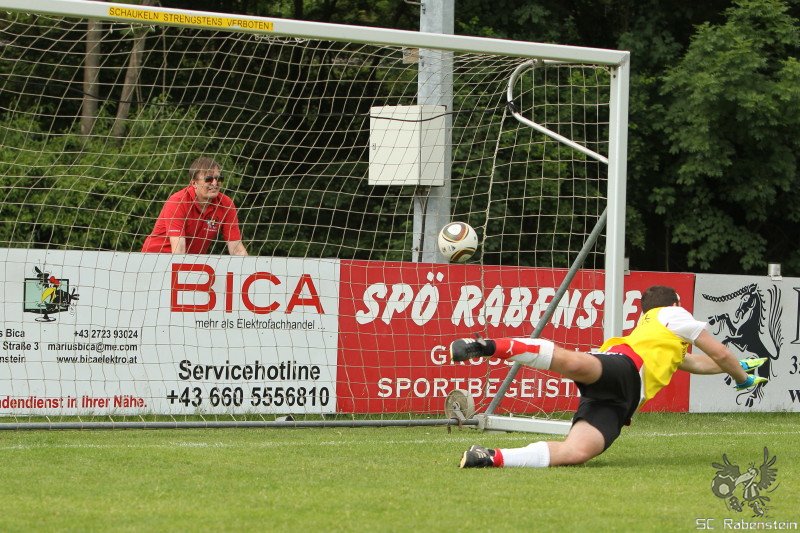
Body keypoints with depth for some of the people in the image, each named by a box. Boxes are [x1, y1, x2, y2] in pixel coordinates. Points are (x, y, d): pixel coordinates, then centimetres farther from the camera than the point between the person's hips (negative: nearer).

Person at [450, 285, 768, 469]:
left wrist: (739, 366, 72)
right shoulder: (673, 315, 28)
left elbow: (696, 363, 64)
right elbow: (719, 354, 25)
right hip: (622, 367, -6)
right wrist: (743, 378, 42)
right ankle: (492, 347, -48)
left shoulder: (650, 333, 49)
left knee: (575, 453, -24)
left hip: (615, 401, 6)